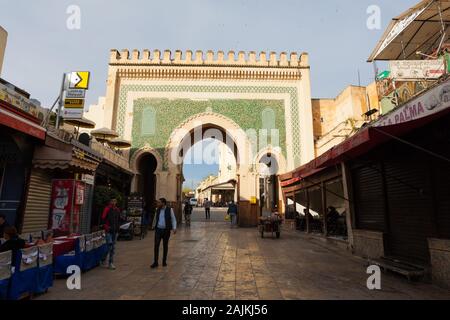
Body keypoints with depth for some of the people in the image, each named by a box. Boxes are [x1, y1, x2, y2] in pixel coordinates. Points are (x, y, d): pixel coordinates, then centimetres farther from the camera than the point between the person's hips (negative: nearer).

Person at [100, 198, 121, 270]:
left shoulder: (117, 210, 10)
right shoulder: (107, 209, -7)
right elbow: (103, 219, -9)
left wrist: (118, 227, 10)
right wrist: (106, 227, -14)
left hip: (115, 231, 6)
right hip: (109, 231, -6)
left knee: (113, 247, 9)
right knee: (109, 245, -8)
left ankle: (111, 263, 17)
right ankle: (103, 259, 17)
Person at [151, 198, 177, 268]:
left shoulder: (169, 210, -6)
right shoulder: (157, 210, 5)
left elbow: (173, 219, -3)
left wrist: (174, 228, -14)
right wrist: (154, 226, 20)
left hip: (166, 230, -2)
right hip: (158, 229, 2)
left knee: (165, 246, 8)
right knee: (156, 245, -4)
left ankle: (164, 261, 21)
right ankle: (155, 262, 2)